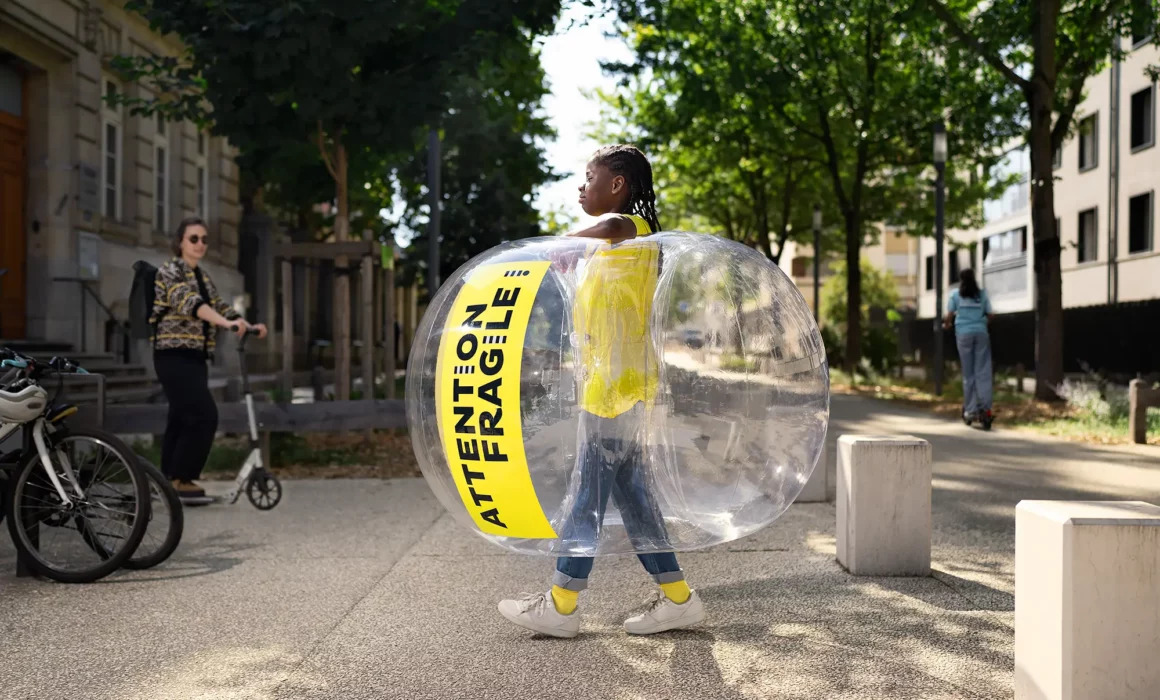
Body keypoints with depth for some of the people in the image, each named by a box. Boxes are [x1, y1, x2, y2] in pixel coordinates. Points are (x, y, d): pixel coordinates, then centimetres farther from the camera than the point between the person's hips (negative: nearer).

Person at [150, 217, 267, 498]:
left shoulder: (203, 276, 18)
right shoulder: (170, 271, -7)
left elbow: (218, 306, 14)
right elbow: (189, 303, -25)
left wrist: (248, 325, -5)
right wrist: (226, 323, -40)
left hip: (195, 358, 8)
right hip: (175, 356, -8)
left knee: (182, 419, 9)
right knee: (204, 415, -16)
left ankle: (169, 480, 16)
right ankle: (182, 478, -8)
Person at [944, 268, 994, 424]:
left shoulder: (955, 294, 5)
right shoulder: (982, 294, 8)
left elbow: (949, 316, 1)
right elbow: (990, 315, 7)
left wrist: (946, 325, 22)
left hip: (964, 333, 0)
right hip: (981, 333, 1)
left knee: (968, 373, 4)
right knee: (983, 372, -1)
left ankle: (970, 410, 3)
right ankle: (984, 408, -10)